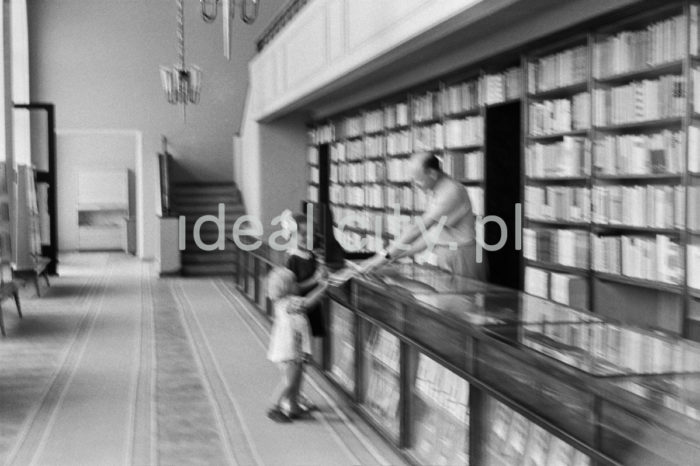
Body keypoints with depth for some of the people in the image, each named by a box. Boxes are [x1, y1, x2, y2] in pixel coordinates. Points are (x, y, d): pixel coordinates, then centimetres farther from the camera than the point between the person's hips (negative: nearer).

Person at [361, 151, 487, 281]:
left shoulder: (452, 191, -20)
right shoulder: (432, 192, 10)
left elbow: (420, 228, -23)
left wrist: (386, 255, -22)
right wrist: (407, 252, 4)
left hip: (462, 259, -8)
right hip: (444, 258, 8)